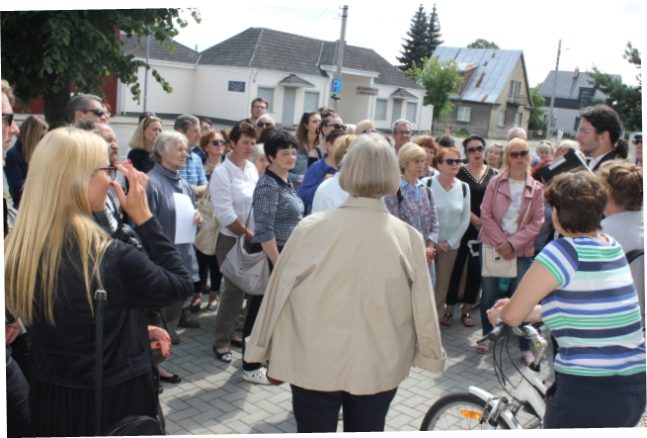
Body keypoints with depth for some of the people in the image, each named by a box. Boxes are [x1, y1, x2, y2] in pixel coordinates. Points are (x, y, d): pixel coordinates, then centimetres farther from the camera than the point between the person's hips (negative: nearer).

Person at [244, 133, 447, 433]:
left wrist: (270, 353, 9)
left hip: (316, 365, -1)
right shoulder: (408, 237, -12)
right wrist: (430, 354, 14)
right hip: (379, 368, 1)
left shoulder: (311, 229, -14)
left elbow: (280, 294, -5)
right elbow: (422, 305, -3)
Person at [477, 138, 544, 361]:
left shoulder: (537, 188, 2)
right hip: (492, 246, 0)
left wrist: (513, 243, -13)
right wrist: (501, 242, -13)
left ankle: (525, 347, 9)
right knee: (489, 294, 6)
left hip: (522, 250, 0)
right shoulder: (495, 182, 1)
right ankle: (487, 337, 23)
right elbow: (486, 214, -4)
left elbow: (536, 223, -2)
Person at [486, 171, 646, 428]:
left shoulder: (563, 252, -17)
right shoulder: (613, 247, 5)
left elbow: (512, 315, -12)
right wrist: (526, 310, 21)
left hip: (586, 393, -7)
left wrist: (500, 312, 10)